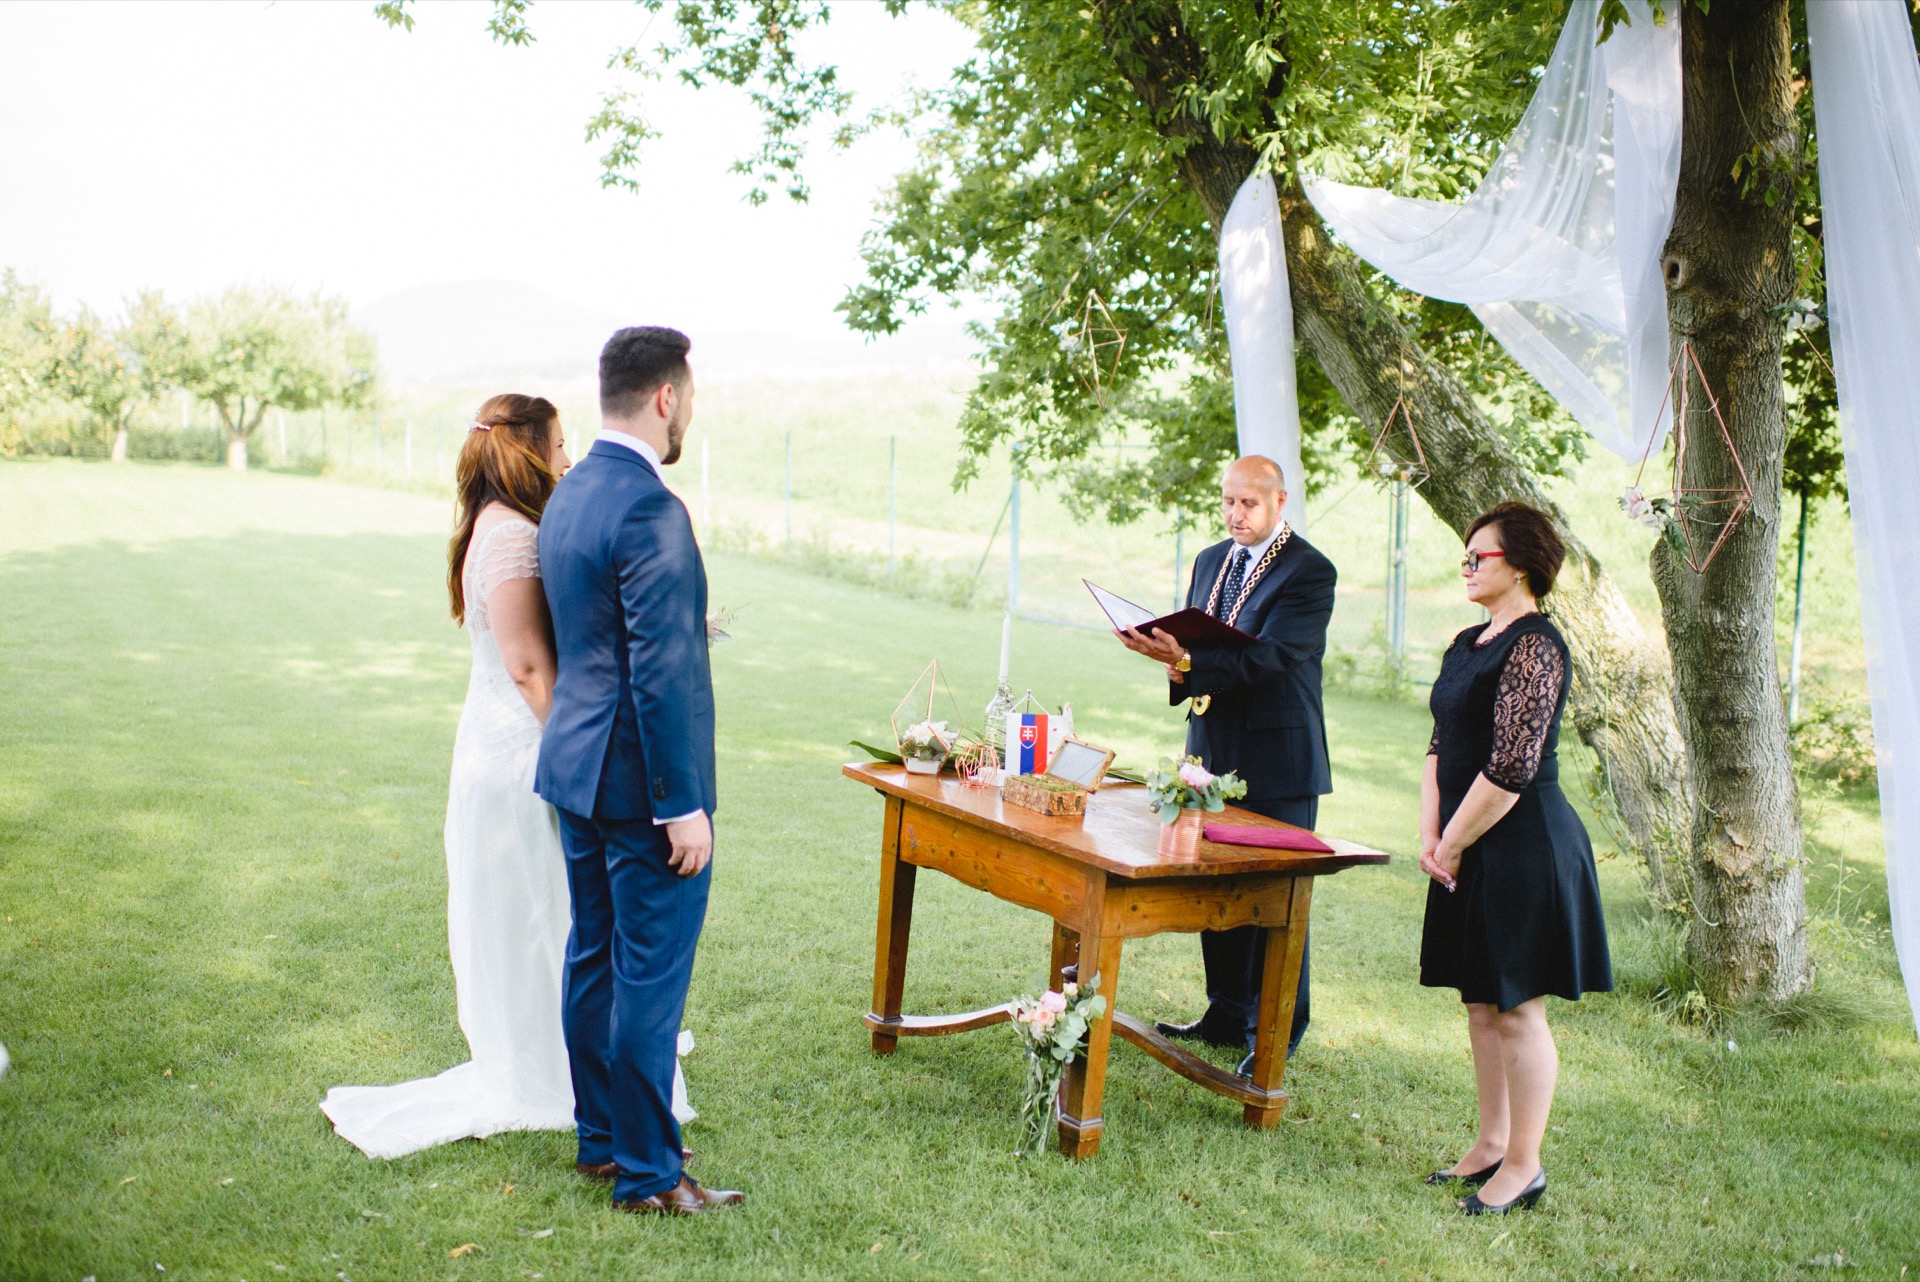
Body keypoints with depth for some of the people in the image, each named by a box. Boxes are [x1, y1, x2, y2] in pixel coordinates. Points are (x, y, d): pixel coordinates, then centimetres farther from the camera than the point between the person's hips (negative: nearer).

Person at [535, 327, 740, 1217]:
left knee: (594, 956, 18)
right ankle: (646, 1171, 13)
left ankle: (601, 1133, 32)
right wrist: (684, 807, -20)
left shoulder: (568, 497, 9)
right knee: (650, 976, 1)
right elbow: (660, 675, -23)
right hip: (640, 781, -10)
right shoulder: (650, 510, -21)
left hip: (576, 768, 10)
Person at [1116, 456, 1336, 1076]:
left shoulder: (1309, 572, -11)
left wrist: (1188, 662, -33)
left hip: (1276, 758, -7)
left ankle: (1277, 1033, 12)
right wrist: (1175, 663, -4)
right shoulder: (1210, 561, 13)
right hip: (1213, 749, 7)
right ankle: (1226, 1015, 27)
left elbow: (1270, 655, -22)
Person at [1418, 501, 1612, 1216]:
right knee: (1480, 1003, 16)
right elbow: (1441, 744, 14)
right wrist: (1430, 834, 2)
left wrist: (1452, 844, -13)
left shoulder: (1535, 647, -16)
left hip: (1521, 848, -9)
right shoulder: (1468, 644, 13)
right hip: (1472, 851, 9)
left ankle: (1524, 1165, 13)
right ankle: (1492, 1144, 29)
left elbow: (1511, 768, -21)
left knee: (1516, 1009, 0)